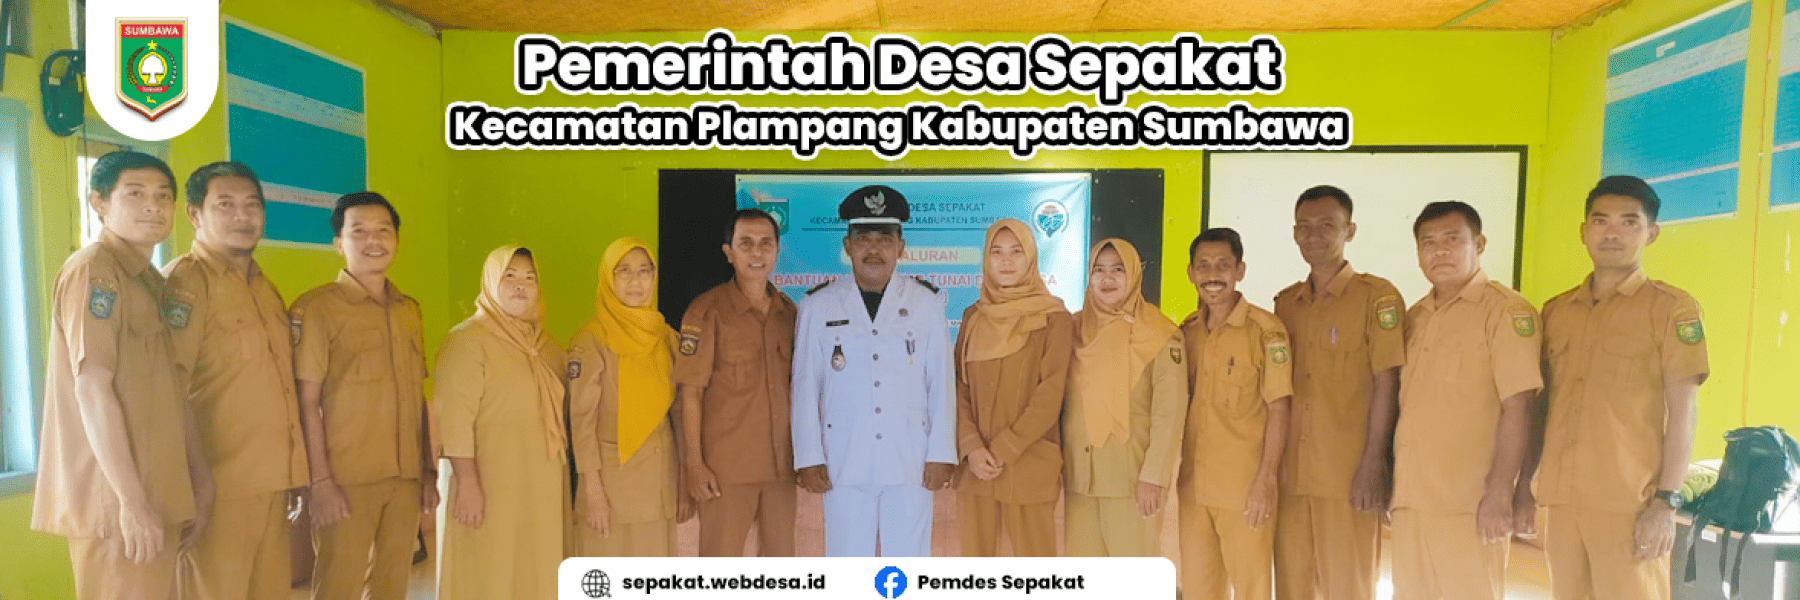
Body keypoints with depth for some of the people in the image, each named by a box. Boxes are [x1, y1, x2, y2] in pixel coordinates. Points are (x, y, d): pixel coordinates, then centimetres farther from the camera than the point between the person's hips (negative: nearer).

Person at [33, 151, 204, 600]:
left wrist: (196, 472, 15)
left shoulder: (152, 282, 14)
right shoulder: (93, 270, -12)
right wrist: (131, 499, -20)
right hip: (117, 500, -8)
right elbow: (92, 389, -18)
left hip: (154, 494, 8)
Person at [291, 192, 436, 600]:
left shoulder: (409, 310, 12)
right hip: (347, 482, -5)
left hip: (406, 480, 5)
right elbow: (307, 401, -8)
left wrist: (429, 471, 12)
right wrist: (321, 481, -12)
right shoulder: (317, 307, -5)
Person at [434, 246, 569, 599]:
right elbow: (454, 420, -15)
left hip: (542, 489, 6)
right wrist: (467, 483, -21)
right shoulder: (467, 341, -7)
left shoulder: (546, 346, 13)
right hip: (490, 489, -6)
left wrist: (563, 480, 10)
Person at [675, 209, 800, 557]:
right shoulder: (708, 311, -7)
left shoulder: (787, 310, 9)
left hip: (780, 462, 5)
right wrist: (694, 463, -13)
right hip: (726, 465, -5)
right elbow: (690, 392, -8)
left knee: (780, 557, 13)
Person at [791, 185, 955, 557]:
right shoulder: (817, 306, 6)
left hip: (910, 463, 0)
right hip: (844, 464, 0)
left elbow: (942, 384, 5)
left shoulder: (927, 304, 6)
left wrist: (942, 455, 0)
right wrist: (808, 458, 1)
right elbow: (805, 388, 5)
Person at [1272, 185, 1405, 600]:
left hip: (1349, 477, -5)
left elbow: (1386, 383, -8)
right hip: (1292, 473, 5)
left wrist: (1372, 467, -14)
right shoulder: (1285, 303, 13)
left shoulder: (1377, 296, -3)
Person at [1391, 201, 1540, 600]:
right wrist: (1392, 484, 15)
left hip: (1468, 506, -6)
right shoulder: (1415, 317, 14)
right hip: (1410, 500, 7)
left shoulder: (1505, 310, -7)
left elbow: (1517, 407, -14)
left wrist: (1499, 494, -19)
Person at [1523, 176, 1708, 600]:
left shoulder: (1671, 307, -1)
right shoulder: (1556, 311, 12)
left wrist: (1666, 502, -10)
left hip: (1630, 503, -4)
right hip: (1562, 499, 4)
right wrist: (1524, 484, 12)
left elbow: (1682, 414, -5)